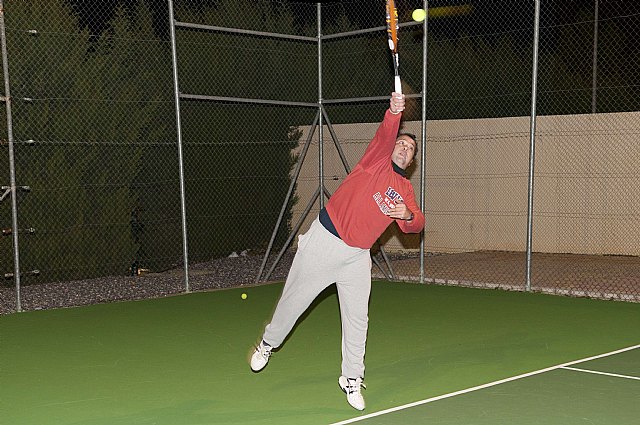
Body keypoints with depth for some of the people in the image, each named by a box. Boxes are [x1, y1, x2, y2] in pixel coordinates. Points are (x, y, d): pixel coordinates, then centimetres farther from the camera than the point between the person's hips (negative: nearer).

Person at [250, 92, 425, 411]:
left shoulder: (406, 190, 11)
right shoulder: (377, 160, -3)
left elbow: (416, 225, 1)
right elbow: (386, 134, -22)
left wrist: (408, 215, -21)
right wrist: (395, 112, -41)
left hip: (357, 256, 4)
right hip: (324, 241, -4)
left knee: (357, 318, 2)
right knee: (294, 300, 8)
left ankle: (351, 379, 20)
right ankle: (268, 344, 35)